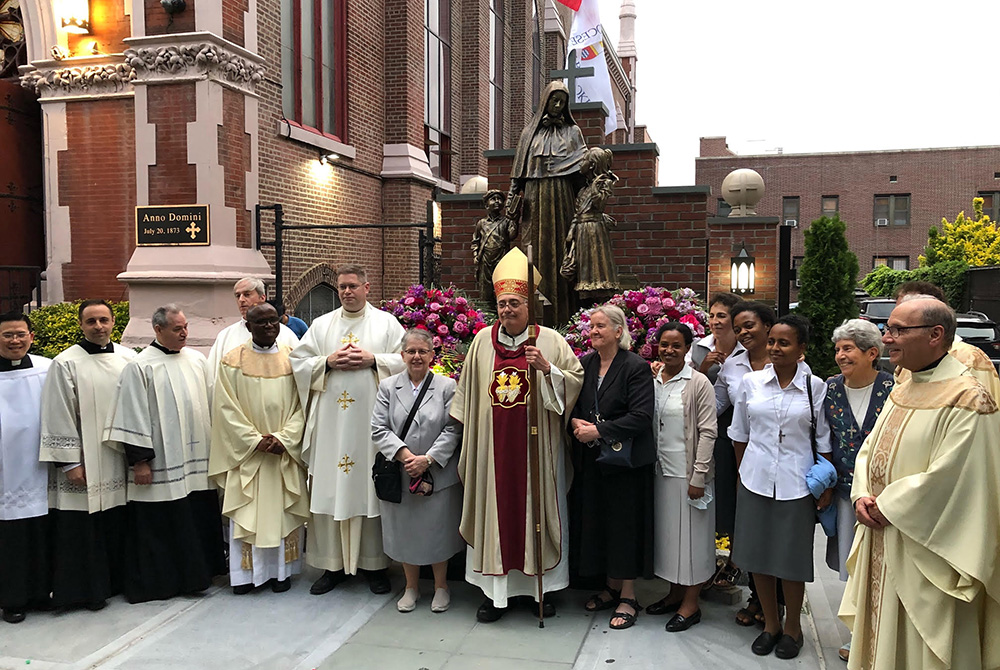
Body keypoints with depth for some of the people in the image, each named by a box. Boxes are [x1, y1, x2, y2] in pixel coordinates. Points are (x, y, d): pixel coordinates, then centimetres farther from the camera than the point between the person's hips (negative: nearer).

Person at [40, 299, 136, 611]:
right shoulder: (66, 363, -6)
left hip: (120, 461, 4)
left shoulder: (129, 359, 5)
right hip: (84, 465, -3)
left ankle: (118, 579, 26)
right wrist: (71, 463, -10)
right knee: (83, 528, 3)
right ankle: (89, 589, 17)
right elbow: (59, 417, -7)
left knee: (118, 524, 10)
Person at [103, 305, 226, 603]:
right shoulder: (140, 366, -7)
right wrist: (139, 460, -12)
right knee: (159, 523, 3)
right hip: (162, 464, -5)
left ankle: (193, 572, 27)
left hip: (197, 459, 5)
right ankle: (158, 580, 17)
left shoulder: (197, 360, 8)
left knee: (198, 518, 12)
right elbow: (133, 415, -9)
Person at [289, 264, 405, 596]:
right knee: (330, 489, 2)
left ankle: (374, 563, 12)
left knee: (370, 488, 1)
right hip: (330, 421, 2)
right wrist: (328, 362, -7)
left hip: (371, 417, -2)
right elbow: (298, 362, 8)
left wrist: (373, 360, -12)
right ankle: (333, 564, 13)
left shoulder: (387, 323, 8)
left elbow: (407, 360, 0)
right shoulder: (321, 325, 14)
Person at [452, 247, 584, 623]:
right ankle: (494, 591, 17)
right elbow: (468, 391, 12)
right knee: (494, 511, 5)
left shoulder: (550, 341, -1)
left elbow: (577, 380, -1)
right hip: (492, 445, 2)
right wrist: (468, 432, 11)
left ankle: (541, 586, 22)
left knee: (536, 508, 6)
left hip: (535, 446, -2)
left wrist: (548, 368, -18)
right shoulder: (483, 340, 6)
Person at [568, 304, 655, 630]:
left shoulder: (636, 367, -10)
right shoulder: (585, 364, 7)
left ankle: (628, 597, 16)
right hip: (591, 460, 6)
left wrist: (599, 430, -19)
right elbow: (571, 405, 13)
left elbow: (641, 417, -17)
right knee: (597, 522, 10)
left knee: (625, 524, 2)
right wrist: (576, 423, -9)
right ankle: (611, 587, 27)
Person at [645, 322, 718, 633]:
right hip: (660, 470, 6)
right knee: (666, 531, 15)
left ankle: (690, 604, 17)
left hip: (688, 472, -6)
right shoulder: (651, 380, 6)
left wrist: (698, 476, -15)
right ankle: (675, 593, 30)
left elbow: (708, 432, -12)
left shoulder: (698, 383, -10)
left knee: (690, 533, 4)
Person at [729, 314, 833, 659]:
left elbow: (824, 439, 1)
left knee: (792, 559, 7)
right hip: (755, 480, 2)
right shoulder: (752, 382, 0)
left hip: (796, 484, -2)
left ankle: (792, 626, 29)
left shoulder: (815, 387, -4)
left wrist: (827, 484, -1)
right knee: (758, 554, 11)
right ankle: (770, 623, 30)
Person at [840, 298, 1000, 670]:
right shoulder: (903, 391, 8)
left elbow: (948, 477, -24)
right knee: (879, 634, 19)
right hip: (881, 541, 8)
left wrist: (887, 507, -16)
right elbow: (870, 449, 13)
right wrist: (862, 495, -4)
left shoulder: (967, 398, -18)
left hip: (924, 551, -8)